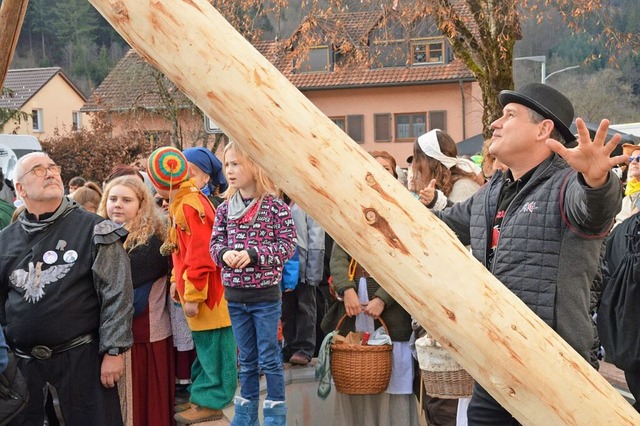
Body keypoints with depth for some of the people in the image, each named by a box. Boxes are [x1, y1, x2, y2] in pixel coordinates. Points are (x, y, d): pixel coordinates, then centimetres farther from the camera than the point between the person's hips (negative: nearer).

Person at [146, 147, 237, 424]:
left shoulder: (188, 206, -20)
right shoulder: (183, 202, 12)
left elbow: (200, 258, -24)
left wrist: (192, 296, -19)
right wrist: (177, 281, 18)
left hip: (207, 294, -10)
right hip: (200, 291, 10)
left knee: (211, 347, -1)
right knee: (205, 347, 16)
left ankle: (211, 402, 6)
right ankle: (202, 396, 25)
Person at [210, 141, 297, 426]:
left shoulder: (275, 206, -10)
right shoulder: (225, 208, 3)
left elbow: (288, 244, -12)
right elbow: (215, 242, 6)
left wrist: (254, 254, -22)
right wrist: (224, 253, -17)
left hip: (265, 295, -4)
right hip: (235, 295, 4)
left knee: (270, 359, 3)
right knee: (246, 359, 16)